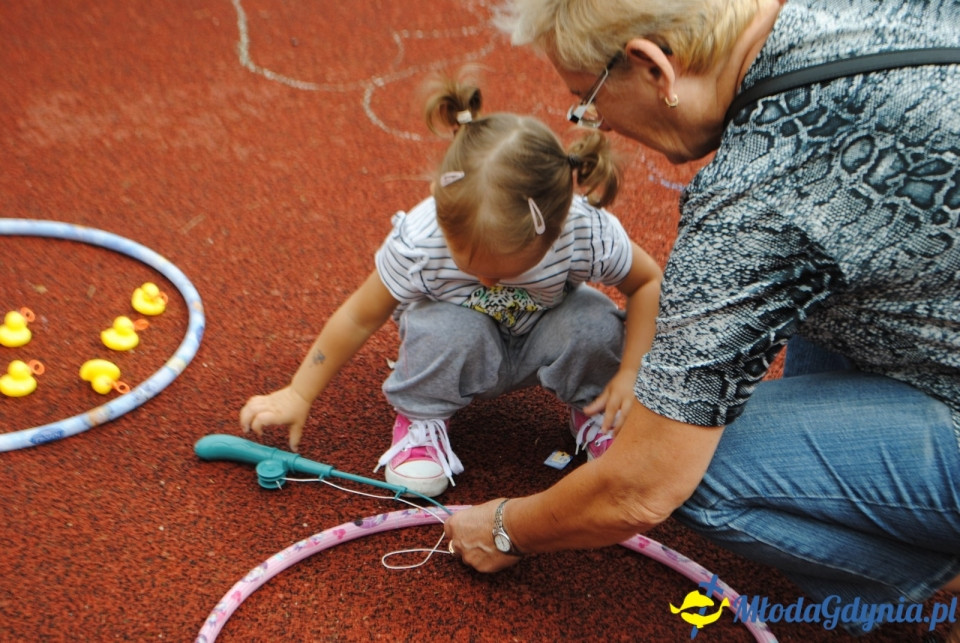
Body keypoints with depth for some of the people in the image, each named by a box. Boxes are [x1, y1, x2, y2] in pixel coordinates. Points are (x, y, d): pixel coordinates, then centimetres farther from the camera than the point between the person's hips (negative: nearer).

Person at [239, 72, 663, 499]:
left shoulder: (591, 235, -35)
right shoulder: (417, 243, -34)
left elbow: (649, 281, -15)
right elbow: (359, 318, -19)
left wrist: (630, 374, -23)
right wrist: (297, 396, -12)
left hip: (539, 345, 1)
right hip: (466, 353, -1)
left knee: (595, 324, -30)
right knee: (445, 328, -36)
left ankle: (592, 410, 2)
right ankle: (421, 418, -5)